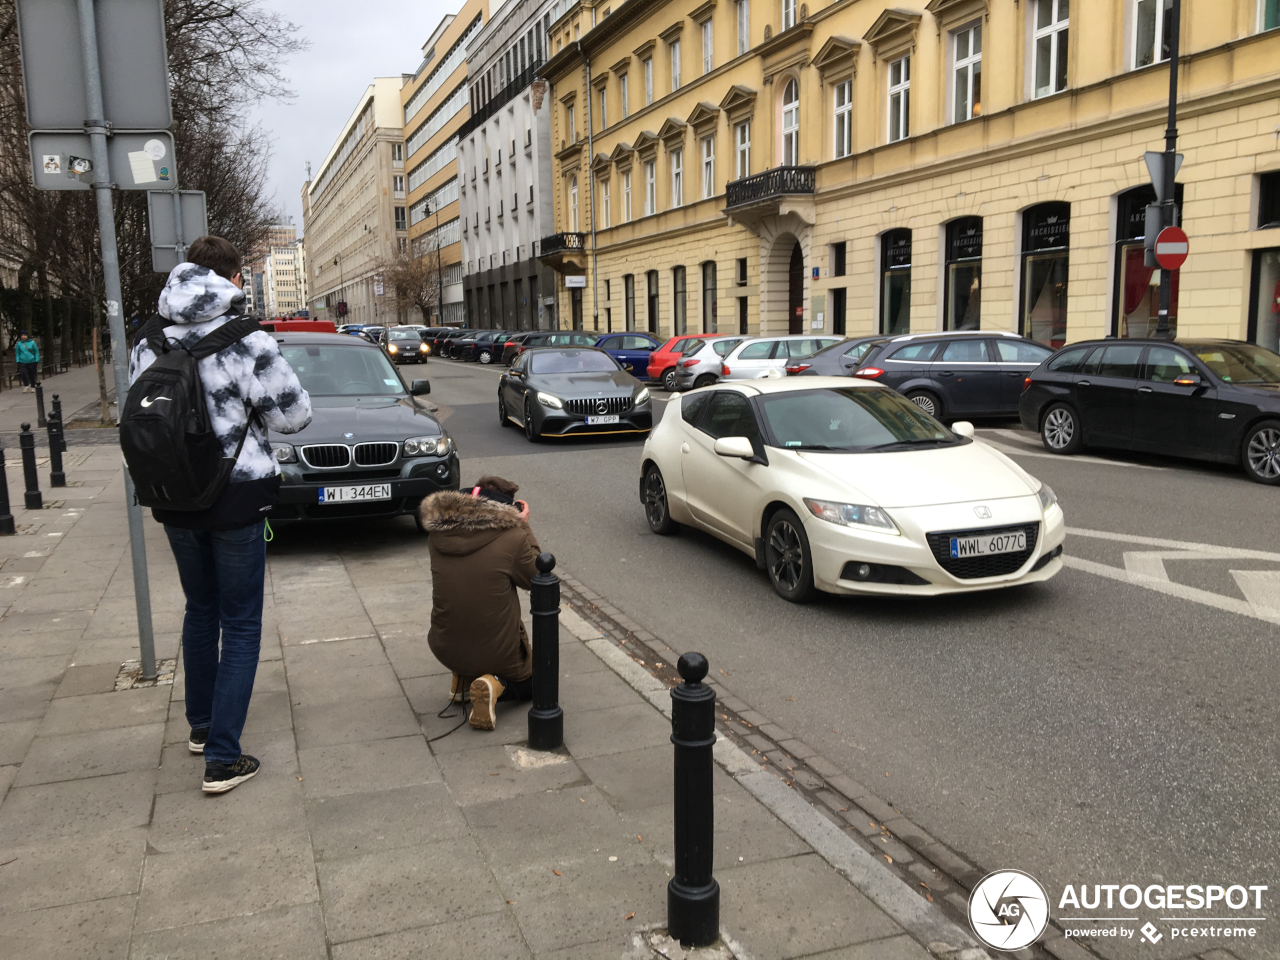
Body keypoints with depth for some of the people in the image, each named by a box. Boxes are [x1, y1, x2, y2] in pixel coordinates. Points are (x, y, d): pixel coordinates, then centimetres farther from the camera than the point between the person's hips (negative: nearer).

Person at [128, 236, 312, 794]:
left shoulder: (148, 346, 2)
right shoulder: (245, 342, -16)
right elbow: (293, 416, -12)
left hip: (175, 501, 6)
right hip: (236, 500, -5)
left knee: (200, 611, 23)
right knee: (240, 625, 4)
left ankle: (201, 725, 37)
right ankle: (222, 758, 4)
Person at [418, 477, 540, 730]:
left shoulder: (439, 535, -6)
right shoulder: (512, 538, -19)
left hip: (445, 651, 4)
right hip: (497, 651, -4)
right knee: (531, 682, 26)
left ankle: (463, 678, 20)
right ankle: (496, 685, -4)